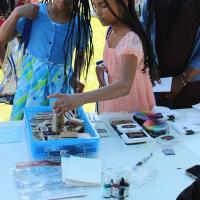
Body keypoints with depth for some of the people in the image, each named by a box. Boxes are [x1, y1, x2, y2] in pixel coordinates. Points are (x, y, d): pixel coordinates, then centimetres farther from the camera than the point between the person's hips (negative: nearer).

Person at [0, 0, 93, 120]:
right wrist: (17, 13, -18)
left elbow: (81, 54, 10)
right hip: (31, 76, 0)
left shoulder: (80, 24, -6)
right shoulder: (34, 11, -8)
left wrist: (76, 77, -5)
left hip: (60, 81, 0)